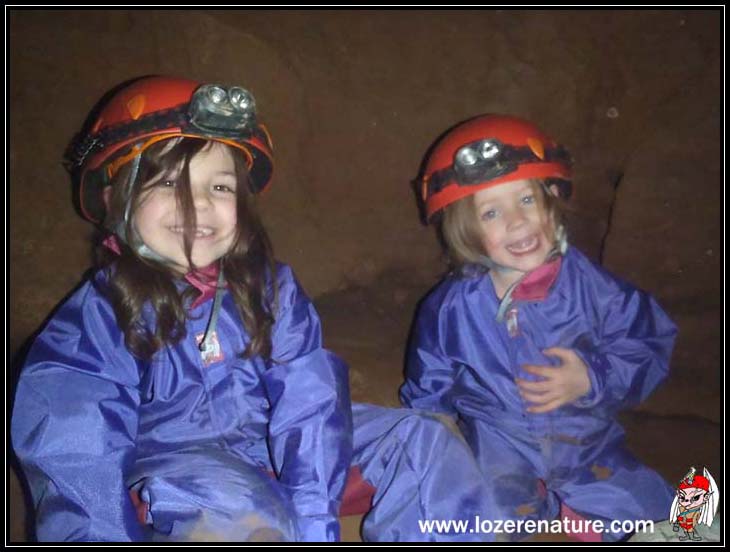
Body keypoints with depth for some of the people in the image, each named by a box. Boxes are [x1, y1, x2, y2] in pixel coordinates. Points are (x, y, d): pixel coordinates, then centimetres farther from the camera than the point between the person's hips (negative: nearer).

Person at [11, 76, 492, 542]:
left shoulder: (267, 286, -4)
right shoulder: (96, 321, -11)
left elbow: (308, 400, -14)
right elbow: (77, 466, -14)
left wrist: (313, 517, -25)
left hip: (269, 444, 4)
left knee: (422, 441, -6)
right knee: (231, 504, -38)